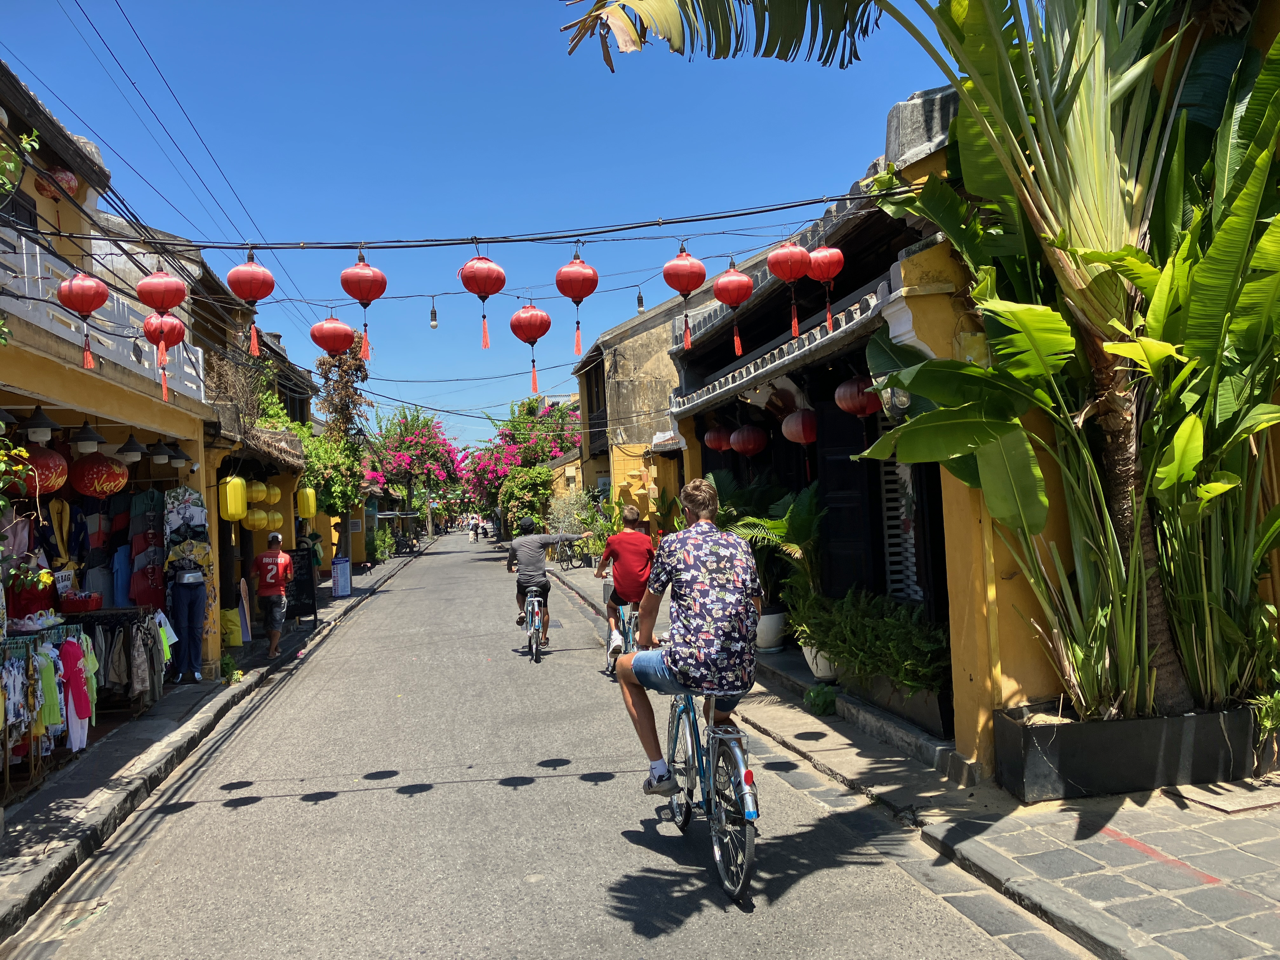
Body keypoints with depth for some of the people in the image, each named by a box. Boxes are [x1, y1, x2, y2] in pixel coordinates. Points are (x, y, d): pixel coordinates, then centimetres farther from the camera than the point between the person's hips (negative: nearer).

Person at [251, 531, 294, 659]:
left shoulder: (259, 557, -3)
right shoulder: (286, 557, -4)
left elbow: (253, 575, -2)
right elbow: (289, 577, -4)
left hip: (263, 594, 2)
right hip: (278, 594, -2)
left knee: (268, 623, 18)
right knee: (277, 623, 5)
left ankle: (274, 646, 27)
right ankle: (272, 651, -1)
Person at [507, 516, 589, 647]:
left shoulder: (515, 543, 1)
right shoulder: (540, 539, -9)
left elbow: (510, 559, 18)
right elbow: (561, 537, -5)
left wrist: (510, 569, 40)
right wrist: (580, 536, 4)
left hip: (523, 582, 1)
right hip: (541, 582, -1)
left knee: (520, 593, 37)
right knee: (544, 609, 17)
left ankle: (522, 612, 12)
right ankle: (543, 639, 23)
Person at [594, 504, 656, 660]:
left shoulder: (613, 540, -4)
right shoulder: (646, 539, -2)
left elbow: (603, 564, 11)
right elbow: (653, 564, 13)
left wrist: (599, 573, 34)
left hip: (622, 591, -2)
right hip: (642, 591, 2)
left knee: (610, 606, 30)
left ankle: (615, 636, 10)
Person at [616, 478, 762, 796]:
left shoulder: (673, 543, 1)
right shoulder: (740, 545, 13)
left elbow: (648, 606, 11)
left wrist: (644, 640, 32)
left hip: (690, 668, -5)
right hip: (743, 674, 5)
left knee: (625, 667, 24)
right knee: (719, 717, 39)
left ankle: (659, 772, 21)